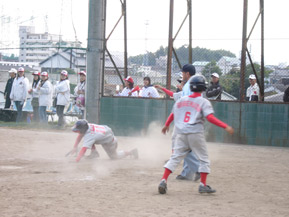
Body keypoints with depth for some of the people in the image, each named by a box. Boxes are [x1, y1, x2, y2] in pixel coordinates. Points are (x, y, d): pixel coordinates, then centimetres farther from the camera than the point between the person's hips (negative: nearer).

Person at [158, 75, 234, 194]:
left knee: (175, 157, 8)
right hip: (196, 133, -4)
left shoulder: (181, 100, 11)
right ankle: (203, 184, 2)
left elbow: (173, 114, 19)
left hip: (181, 133, 4)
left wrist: (166, 125, 36)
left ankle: (164, 180, -4)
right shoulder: (204, 102, -3)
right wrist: (225, 126, -17)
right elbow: (210, 118, -16)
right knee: (204, 159, 8)